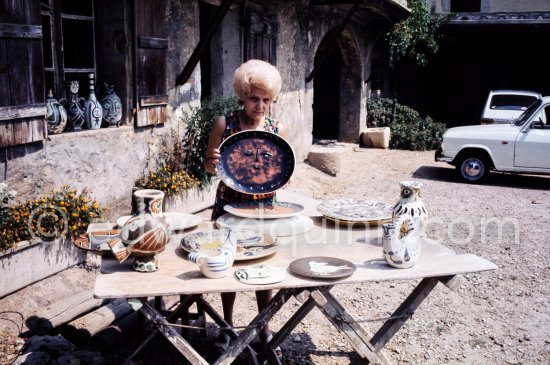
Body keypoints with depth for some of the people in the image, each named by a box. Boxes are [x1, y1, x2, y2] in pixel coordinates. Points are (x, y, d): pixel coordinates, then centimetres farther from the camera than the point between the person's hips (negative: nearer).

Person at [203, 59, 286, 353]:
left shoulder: (277, 128, -4)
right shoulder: (224, 123, -8)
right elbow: (208, 164, -1)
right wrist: (212, 163, -24)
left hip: (263, 205, 1)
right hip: (229, 204, -1)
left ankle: (264, 327, 29)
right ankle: (227, 325, 32)